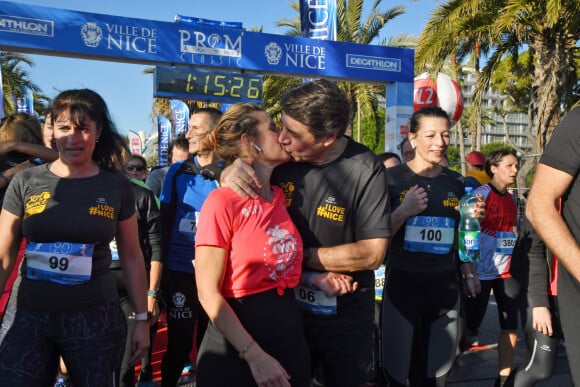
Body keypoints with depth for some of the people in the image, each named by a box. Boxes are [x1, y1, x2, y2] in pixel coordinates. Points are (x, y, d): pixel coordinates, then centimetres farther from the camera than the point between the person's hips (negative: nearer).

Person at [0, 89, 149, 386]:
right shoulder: (26, 182, -1)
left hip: (95, 316, 0)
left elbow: (131, 257, 5)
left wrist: (142, 318, 5)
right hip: (28, 316, 1)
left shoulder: (117, 187, -1)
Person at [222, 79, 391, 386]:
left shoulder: (365, 170, -20)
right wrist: (233, 170, -20)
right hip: (286, 307, 3)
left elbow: (372, 253, -21)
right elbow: (232, 174, 4)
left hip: (345, 318, -2)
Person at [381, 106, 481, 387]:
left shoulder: (456, 183, 6)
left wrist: (469, 274, 10)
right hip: (402, 286, -4)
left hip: (446, 287, 4)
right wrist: (404, 211, -21)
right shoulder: (392, 178, -7)